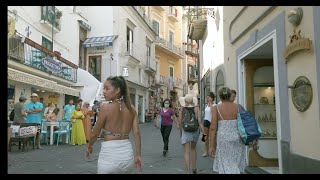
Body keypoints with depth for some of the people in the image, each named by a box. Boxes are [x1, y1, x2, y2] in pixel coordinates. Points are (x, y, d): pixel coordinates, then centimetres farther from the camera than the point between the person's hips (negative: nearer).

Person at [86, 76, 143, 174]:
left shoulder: (105, 107, -10)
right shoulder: (131, 108, 3)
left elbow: (95, 133, -3)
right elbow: (137, 133, -1)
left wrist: (89, 146, 15)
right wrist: (138, 155, 5)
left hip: (110, 153, -5)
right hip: (127, 153, 5)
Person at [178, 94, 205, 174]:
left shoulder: (182, 109, -7)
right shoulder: (196, 108, -7)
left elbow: (180, 122, -4)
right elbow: (200, 121, -14)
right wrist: (204, 133, -12)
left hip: (185, 132, -2)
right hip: (195, 131, 2)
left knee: (187, 152, 0)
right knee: (193, 149, 24)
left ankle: (188, 172, -7)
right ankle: (194, 168, 27)